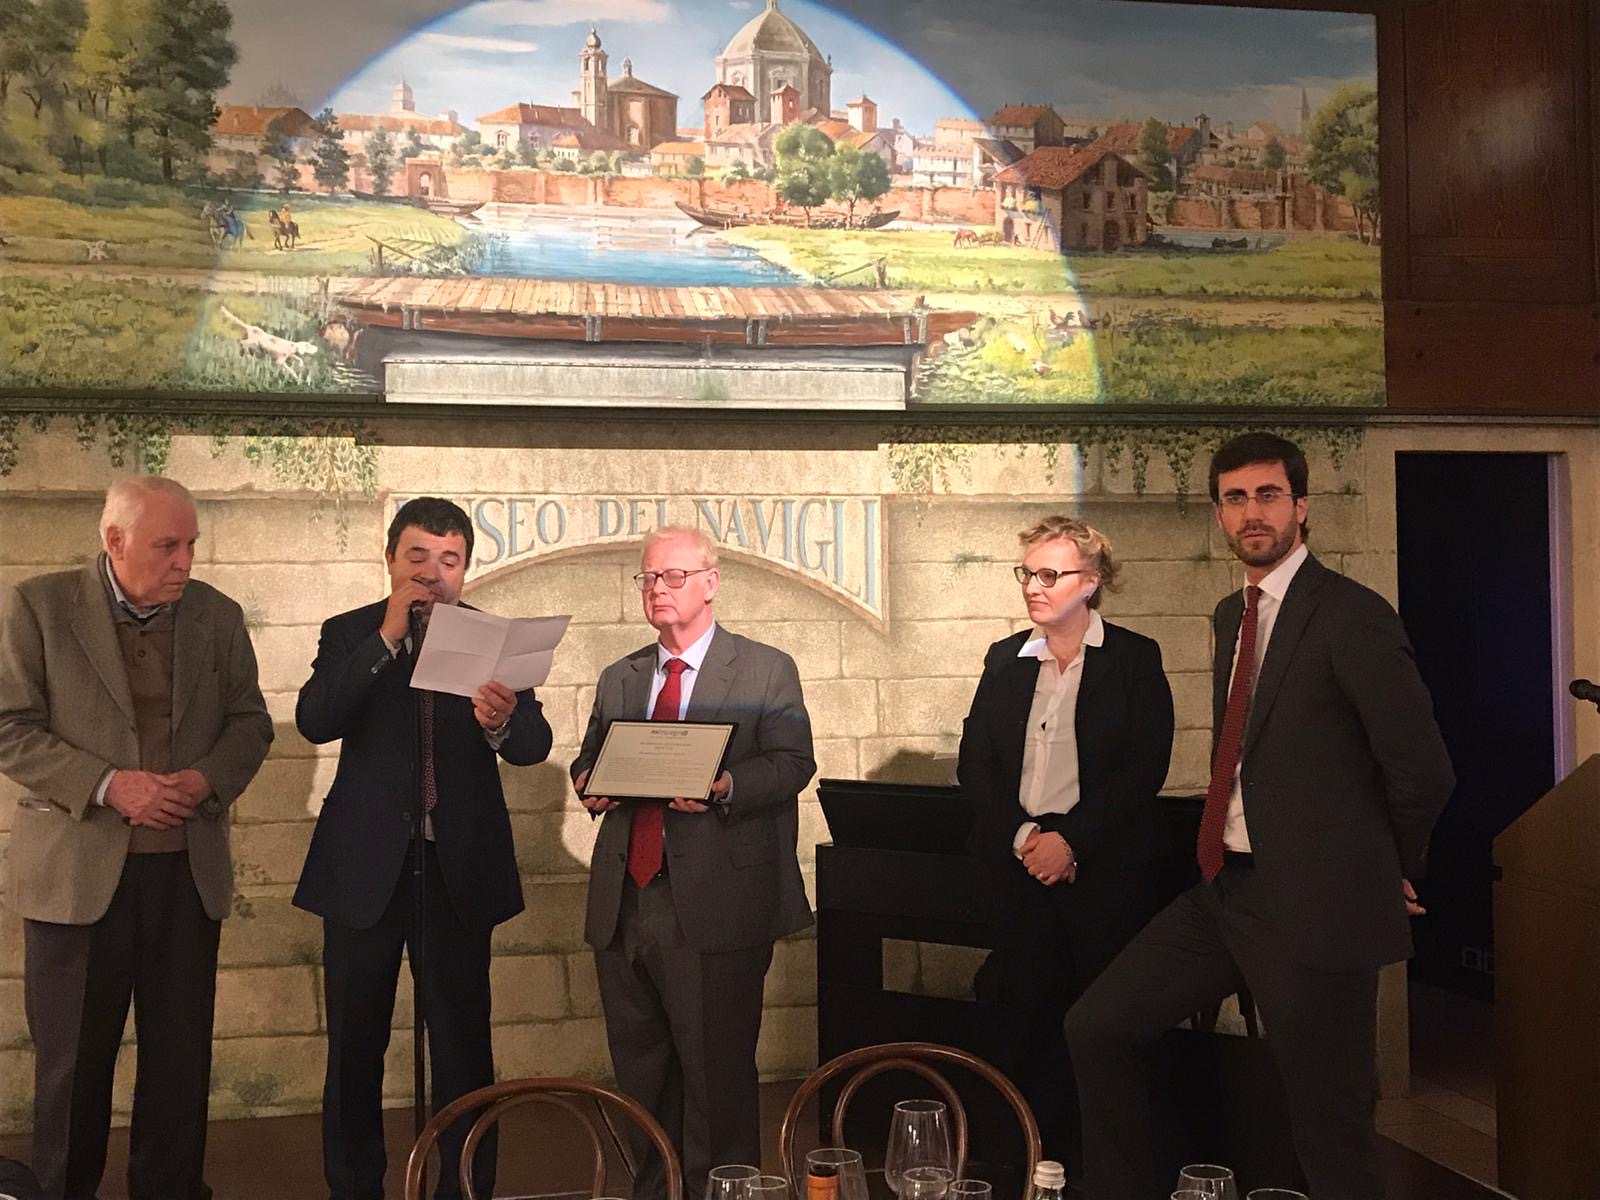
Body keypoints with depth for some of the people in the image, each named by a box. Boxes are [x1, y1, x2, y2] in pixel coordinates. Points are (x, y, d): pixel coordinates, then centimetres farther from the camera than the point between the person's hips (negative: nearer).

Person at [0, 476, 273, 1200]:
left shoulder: (218, 616, 6)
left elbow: (250, 722, 10)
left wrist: (208, 779, -9)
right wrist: (108, 785, -18)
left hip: (189, 871, 3)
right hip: (77, 869, -3)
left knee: (181, 1057, 11)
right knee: (72, 1062, 10)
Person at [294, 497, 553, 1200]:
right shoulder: (350, 634, 2)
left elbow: (534, 745, -9)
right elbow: (314, 721, -14)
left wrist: (503, 721, -33)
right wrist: (388, 637, -20)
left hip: (459, 868, 0)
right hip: (366, 869, 0)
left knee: (464, 1047, 5)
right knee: (354, 1048, 10)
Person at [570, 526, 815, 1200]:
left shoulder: (766, 672, 3)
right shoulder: (618, 680, 19)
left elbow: (793, 762, -7)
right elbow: (587, 761, 20)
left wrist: (725, 786, -24)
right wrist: (590, 784, -4)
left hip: (714, 907, -5)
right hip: (623, 905, 5)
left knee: (716, 1074, 0)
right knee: (639, 1070, 13)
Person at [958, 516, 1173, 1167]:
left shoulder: (1134, 658, 0)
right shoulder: (1006, 660, 11)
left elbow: (1146, 766, -7)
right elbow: (974, 762, 7)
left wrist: (1070, 839, -14)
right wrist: (1021, 835, -8)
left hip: (1106, 868, -3)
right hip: (1021, 866, 3)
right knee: (1029, 1022, 5)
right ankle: (1041, 1164, 17)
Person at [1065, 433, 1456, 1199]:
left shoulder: (1352, 616, -14)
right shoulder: (1231, 615, 12)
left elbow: (1422, 767, -12)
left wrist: (1390, 869, 2)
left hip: (1313, 904, -8)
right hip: (1226, 887, 8)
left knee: (1330, 1133, 3)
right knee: (1098, 1026, 9)